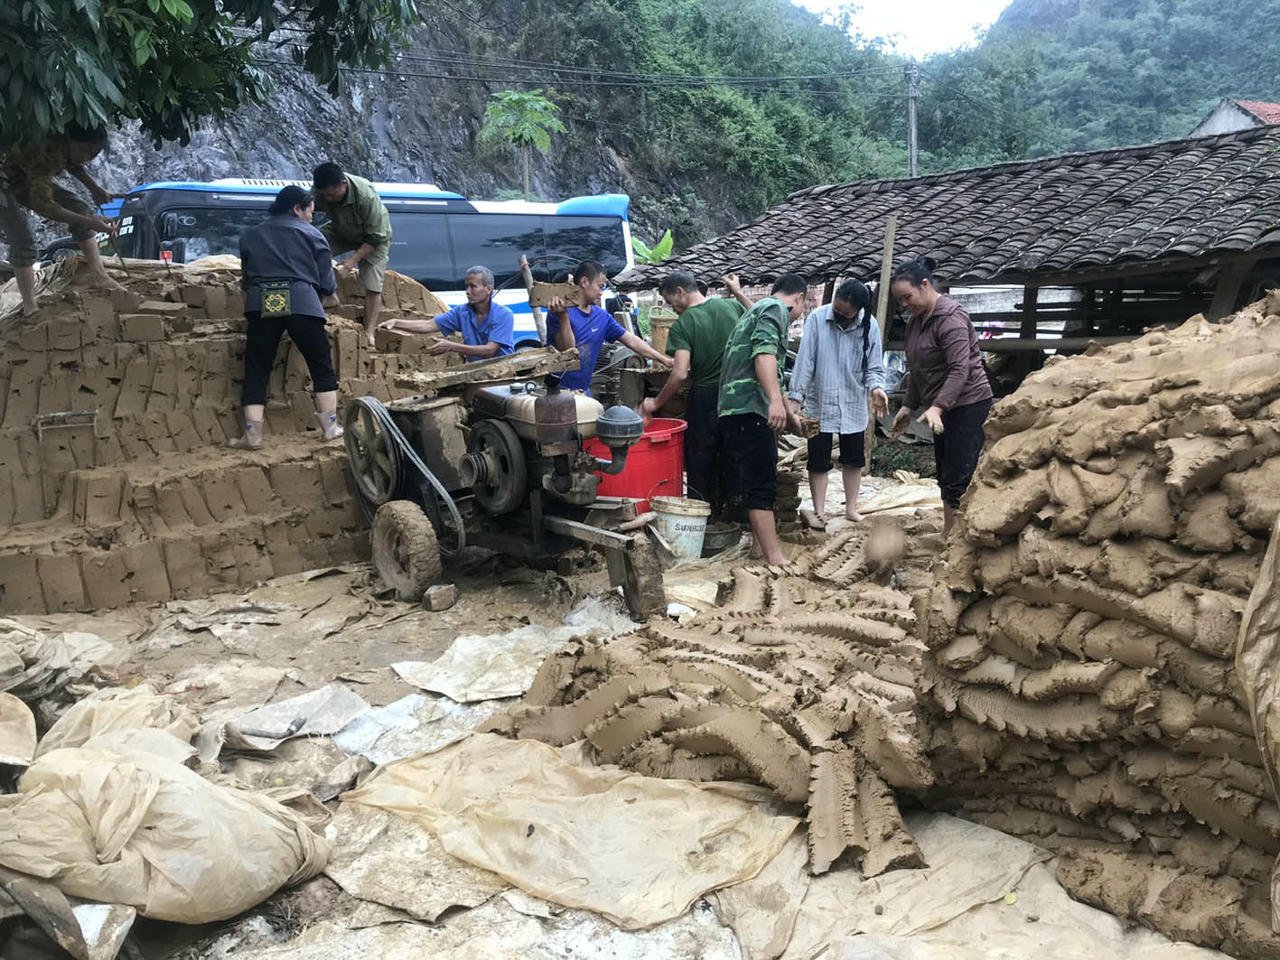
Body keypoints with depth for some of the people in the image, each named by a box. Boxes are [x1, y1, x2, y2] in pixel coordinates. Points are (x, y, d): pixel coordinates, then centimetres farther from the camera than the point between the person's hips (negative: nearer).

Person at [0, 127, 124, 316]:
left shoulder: (67, 145, -16)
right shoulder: (48, 152, -40)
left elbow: (73, 164, 9)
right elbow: (42, 203, -39)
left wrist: (95, 189, -4)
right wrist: (88, 223, -41)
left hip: (31, 180, 8)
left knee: (80, 209, -5)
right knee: (22, 242, -17)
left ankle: (99, 275, -7)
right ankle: (30, 308, -11)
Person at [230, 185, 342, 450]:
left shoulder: (251, 236, 22)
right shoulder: (310, 233, 12)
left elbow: (245, 276, 26)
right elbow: (325, 274, 11)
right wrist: (330, 295, 32)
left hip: (261, 306, 2)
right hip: (301, 303, -2)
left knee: (256, 371, 4)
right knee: (322, 366, 9)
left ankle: (252, 435, -4)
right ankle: (330, 426, 7)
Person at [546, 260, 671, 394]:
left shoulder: (602, 317, 6)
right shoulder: (561, 310, -11)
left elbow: (632, 342, 10)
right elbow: (567, 349, -21)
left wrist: (665, 361, 8)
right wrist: (562, 316, -35)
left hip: (584, 391, 6)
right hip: (558, 390, -6)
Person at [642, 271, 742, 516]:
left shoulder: (682, 325, -11)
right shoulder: (732, 306, 2)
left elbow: (681, 373, -20)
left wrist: (656, 403, -9)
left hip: (705, 396, -5)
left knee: (699, 461, 9)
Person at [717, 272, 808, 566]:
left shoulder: (755, 309, 31)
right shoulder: (776, 308, 0)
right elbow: (764, 352, -21)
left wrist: (789, 416, 46)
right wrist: (775, 400, -32)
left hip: (731, 410, 10)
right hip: (750, 410, -10)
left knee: (742, 485, 12)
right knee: (762, 487, -12)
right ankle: (775, 560, -13)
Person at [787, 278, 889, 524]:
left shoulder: (870, 326, -6)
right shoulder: (817, 319, -13)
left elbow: (874, 365, -3)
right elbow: (805, 359, -14)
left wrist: (876, 388, -24)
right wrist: (795, 397, -17)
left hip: (853, 405, 2)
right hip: (819, 404, -2)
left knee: (854, 459, 13)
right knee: (818, 461, 4)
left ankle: (851, 507, 27)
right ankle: (819, 511, 14)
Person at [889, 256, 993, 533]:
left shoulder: (950, 318, -17)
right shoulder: (916, 320, 11)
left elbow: (960, 370, -25)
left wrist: (937, 407, -33)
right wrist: (909, 406, 18)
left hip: (968, 404, -10)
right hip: (941, 407, 10)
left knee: (957, 479, -12)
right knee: (945, 476, 12)